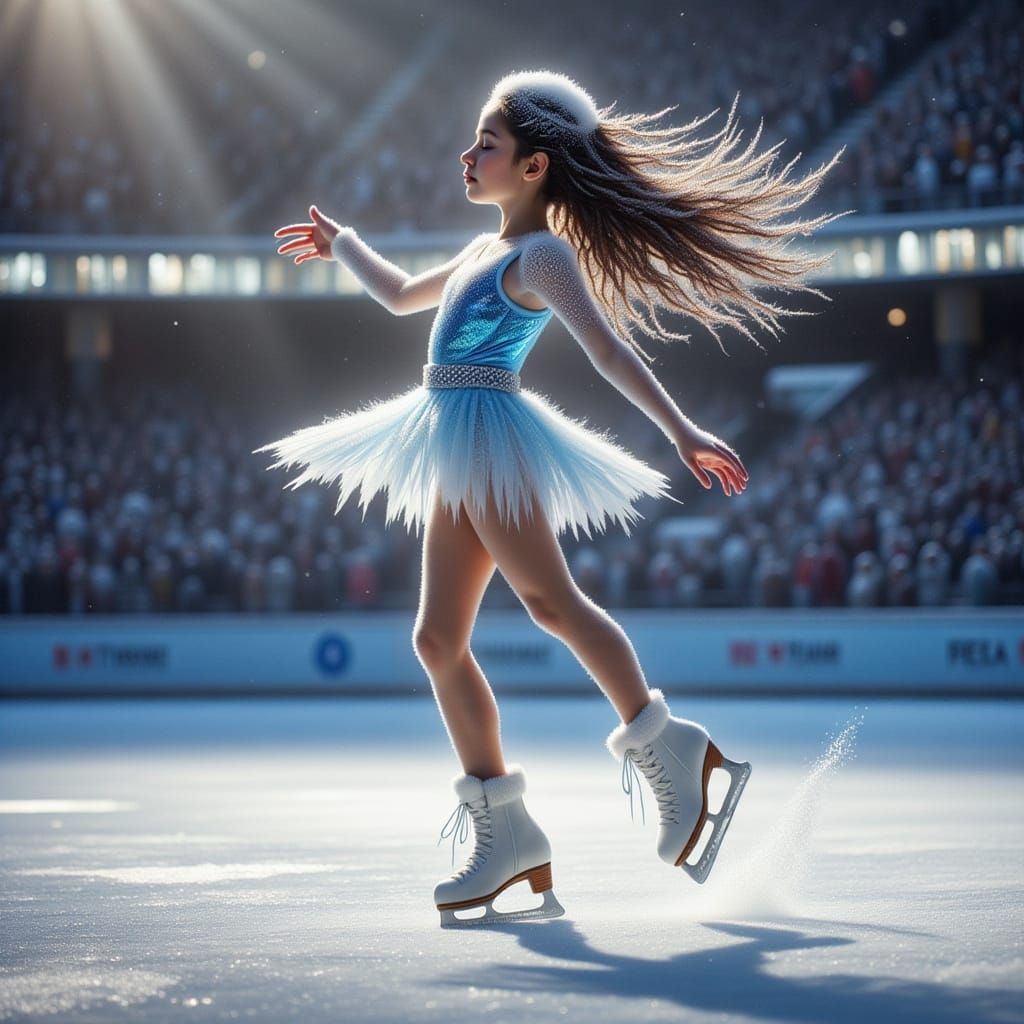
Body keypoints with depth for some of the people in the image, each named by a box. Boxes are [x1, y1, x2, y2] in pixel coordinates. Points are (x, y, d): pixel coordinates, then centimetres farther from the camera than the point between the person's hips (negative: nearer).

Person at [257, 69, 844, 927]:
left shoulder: (544, 254, -4)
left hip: (491, 432, -9)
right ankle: (506, 832, 3)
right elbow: (404, 296, 40)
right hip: (460, 454, 9)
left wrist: (681, 431, -24)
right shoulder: (488, 251, 23)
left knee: (550, 599, -22)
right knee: (440, 639, 2)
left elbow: (608, 347, -16)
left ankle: (666, 747, -13)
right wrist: (339, 245, 49)